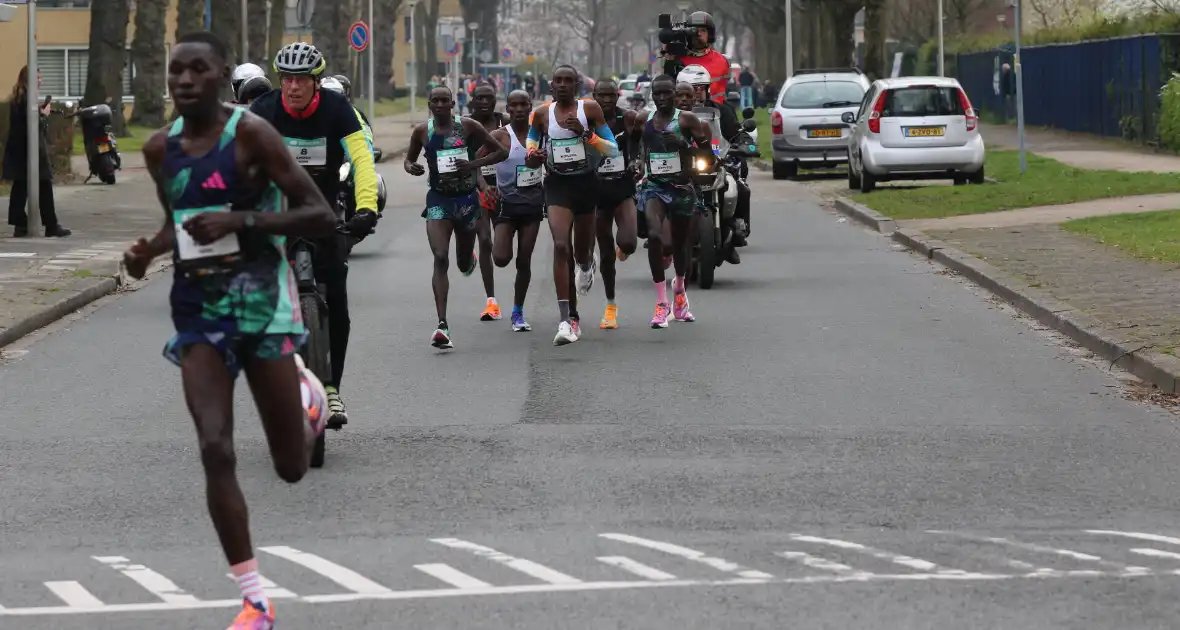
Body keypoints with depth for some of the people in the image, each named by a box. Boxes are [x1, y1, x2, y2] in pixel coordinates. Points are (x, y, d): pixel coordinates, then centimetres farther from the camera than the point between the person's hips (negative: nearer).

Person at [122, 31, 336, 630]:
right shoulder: (160, 148, 4)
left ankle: (305, 393, 43)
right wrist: (148, 250, 0)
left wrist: (241, 220, -25)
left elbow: (321, 216, -14)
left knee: (291, 467, 5)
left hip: (260, 299, -3)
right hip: (197, 306, 3)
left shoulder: (250, 133, -12)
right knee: (215, 451, -13)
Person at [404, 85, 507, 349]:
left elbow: (501, 152, 0)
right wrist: (411, 167, -10)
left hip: (466, 198, 1)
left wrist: (474, 164, -16)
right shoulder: (422, 132, -1)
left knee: (464, 263, 14)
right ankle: (442, 325, -23)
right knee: (440, 258, -18)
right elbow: (409, 159, 15)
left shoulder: (467, 126, -5)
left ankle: (469, 258, 57)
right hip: (438, 199, -1)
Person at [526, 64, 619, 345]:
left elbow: (613, 150, -6)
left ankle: (586, 263, 58)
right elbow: (532, 138, 19)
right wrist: (533, 151, -5)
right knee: (560, 246, -19)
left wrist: (585, 133, -20)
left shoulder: (590, 109, -5)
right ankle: (567, 319, -22)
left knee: (582, 250, 14)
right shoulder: (542, 114, 0)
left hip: (586, 183, 0)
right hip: (557, 184, 0)